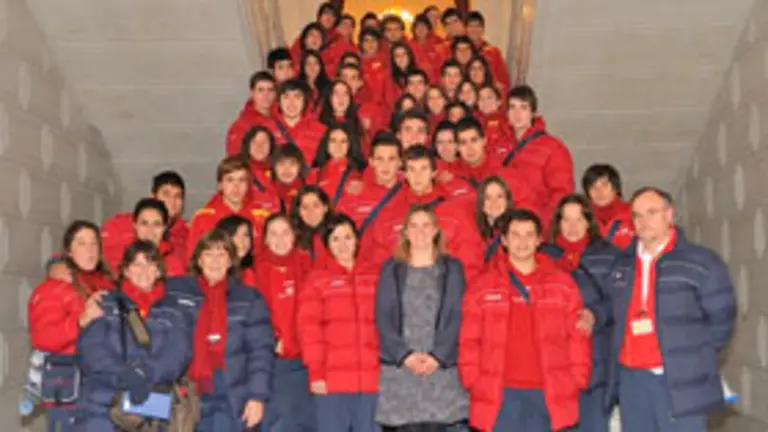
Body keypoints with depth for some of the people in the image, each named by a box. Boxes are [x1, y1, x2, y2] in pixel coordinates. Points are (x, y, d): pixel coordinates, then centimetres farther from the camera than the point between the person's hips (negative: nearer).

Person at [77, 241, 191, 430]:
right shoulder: (106, 304, 9)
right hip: (102, 408, -1)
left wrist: (145, 375, -21)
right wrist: (124, 374, -20)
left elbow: (179, 354, -3)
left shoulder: (171, 311, 11)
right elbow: (90, 348, -4)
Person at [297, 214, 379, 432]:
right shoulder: (317, 279, 6)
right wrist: (315, 372, -10)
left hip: (371, 378, 3)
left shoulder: (374, 278, 14)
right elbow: (309, 329, -2)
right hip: (331, 379, -2)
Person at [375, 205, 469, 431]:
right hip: (399, 367, 0)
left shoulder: (452, 269, 10)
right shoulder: (391, 269, 11)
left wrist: (437, 356, -11)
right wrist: (405, 355, -10)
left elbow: (456, 317, 2)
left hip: (441, 367, 0)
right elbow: (383, 318, 3)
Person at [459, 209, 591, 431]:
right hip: (499, 395, 0)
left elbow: (577, 338, 6)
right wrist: (473, 384, -3)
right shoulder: (482, 287, 6)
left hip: (549, 395, 1)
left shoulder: (563, 284, 7)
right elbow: (469, 342, 4)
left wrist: (577, 382, 0)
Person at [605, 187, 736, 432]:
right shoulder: (622, 267, 13)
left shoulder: (701, 263, -1)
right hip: (632, 381, 5)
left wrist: (690, 357, -1)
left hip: (682, 383, -5)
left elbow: (721, 320, 0)